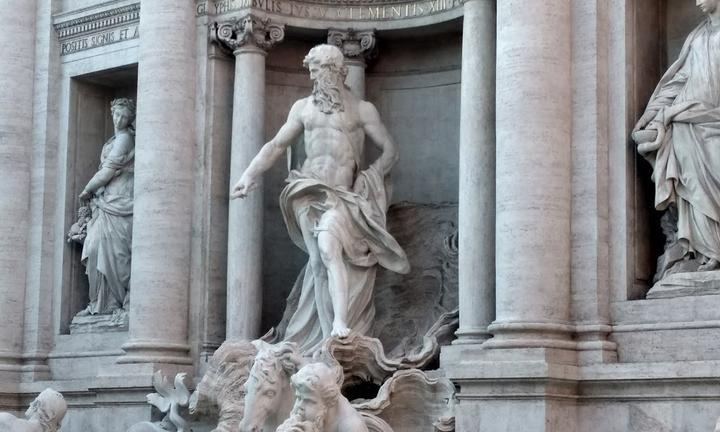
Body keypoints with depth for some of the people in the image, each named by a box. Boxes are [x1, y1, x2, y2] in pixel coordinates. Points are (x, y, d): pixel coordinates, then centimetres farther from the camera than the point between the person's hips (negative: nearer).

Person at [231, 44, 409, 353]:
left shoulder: (362, 110, 8)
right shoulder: (304, 107, 16)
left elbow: (389, 150, 9)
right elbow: (277, 145, 19)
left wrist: (372, 176, -7)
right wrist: (249, 175, 8)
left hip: (345, 193, -3)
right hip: (310, 191, 3)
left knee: (329, 248, -27)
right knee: (320, 263, -7)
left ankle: (340, 326, -31)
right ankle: (335, 336, -6)